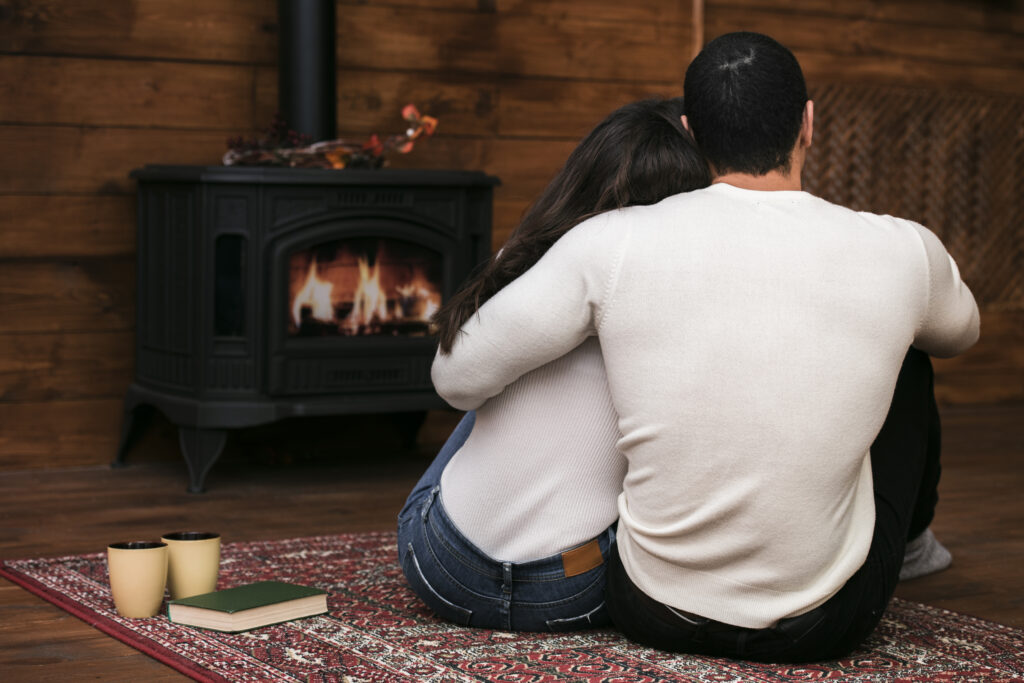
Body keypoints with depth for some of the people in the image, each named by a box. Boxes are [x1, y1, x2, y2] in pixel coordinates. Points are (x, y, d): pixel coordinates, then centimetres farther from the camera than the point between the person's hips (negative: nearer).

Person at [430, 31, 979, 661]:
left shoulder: (613, 244, -13)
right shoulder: (901, 253, -10)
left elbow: (458, 378, -5)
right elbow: (961, 333, 15)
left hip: (654, 613, 1)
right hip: (826, 624, 0)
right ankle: (914, 534, 54)